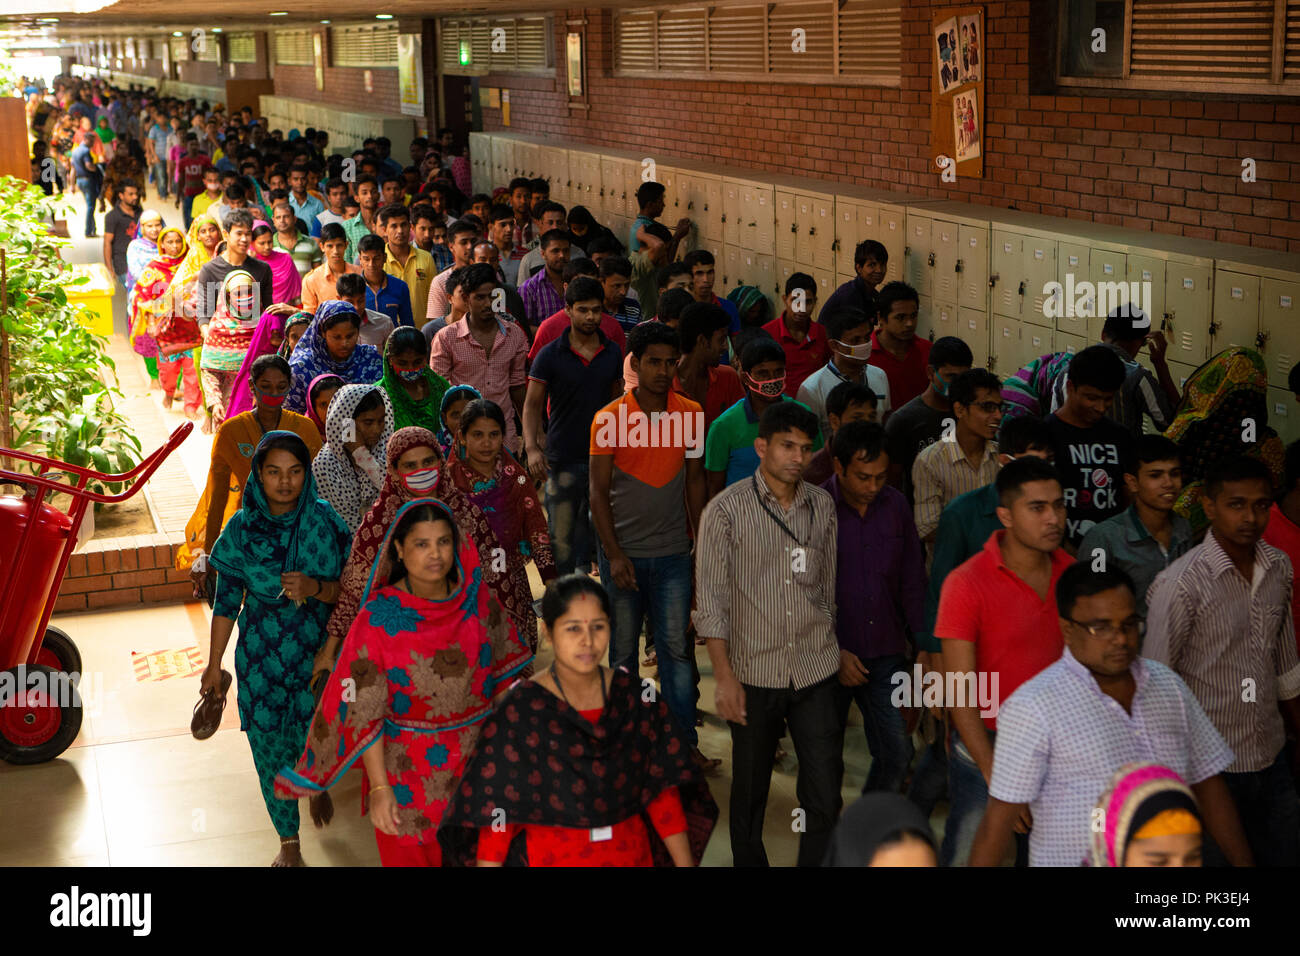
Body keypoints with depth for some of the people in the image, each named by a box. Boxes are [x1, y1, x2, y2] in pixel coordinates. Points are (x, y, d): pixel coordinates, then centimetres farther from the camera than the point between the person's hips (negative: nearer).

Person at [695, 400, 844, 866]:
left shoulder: (822, 505, 5)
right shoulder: (727, 510, -7)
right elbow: (711, 600, -8)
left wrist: (834, 650, 14)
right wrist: (724, 677, -12)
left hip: (816, 670, 3)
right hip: (755, 673, -2)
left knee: (825, 793, 0)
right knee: (750, 790, 12)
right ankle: (748, 862, 31)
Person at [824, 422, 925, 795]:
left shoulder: (896, 506, 3)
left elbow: (912, 580, 12)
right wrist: (833, 652, -13)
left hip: (886, 654, 4)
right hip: (830, 654, -3)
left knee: (897, 753, 2)